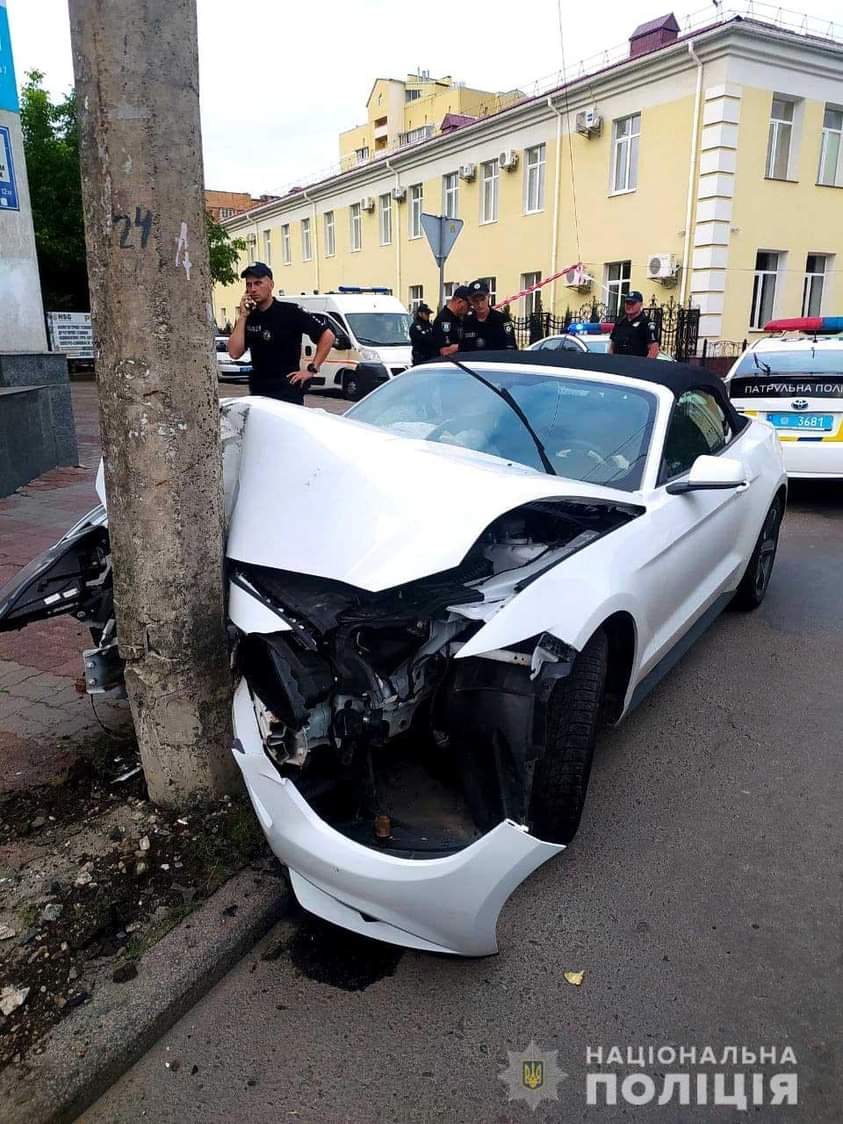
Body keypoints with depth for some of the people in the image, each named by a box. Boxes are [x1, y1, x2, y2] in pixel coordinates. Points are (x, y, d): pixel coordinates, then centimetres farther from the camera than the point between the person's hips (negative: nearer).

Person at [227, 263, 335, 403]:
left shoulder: (290, 312, -8)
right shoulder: (248, 317, 7)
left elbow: (328, 336, -8)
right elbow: (235, 353, -4)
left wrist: (312, 369, -10)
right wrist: (242, 317, -6)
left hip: (288, 391, -5)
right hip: (257, 391, 5)